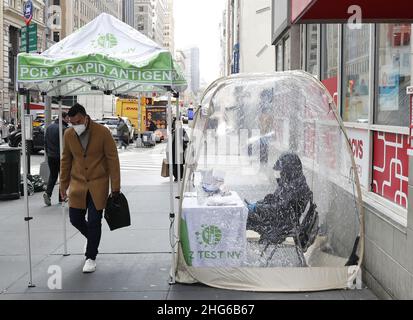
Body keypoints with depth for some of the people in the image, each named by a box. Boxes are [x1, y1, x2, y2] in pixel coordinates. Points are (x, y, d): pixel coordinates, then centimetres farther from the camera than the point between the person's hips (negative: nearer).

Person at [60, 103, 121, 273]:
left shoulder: (102, 132, -12)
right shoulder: (68, 134, -1)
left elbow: (112, 159, -8)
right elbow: (66, 160, 10)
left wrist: (115, 187, -9)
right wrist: (64, 185, 11)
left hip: (98, 184, -3)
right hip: (78, 184, 4)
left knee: (94, 221, -3)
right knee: (75, 219, 5)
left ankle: (91, 257, 14)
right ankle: (93, 239, 36)